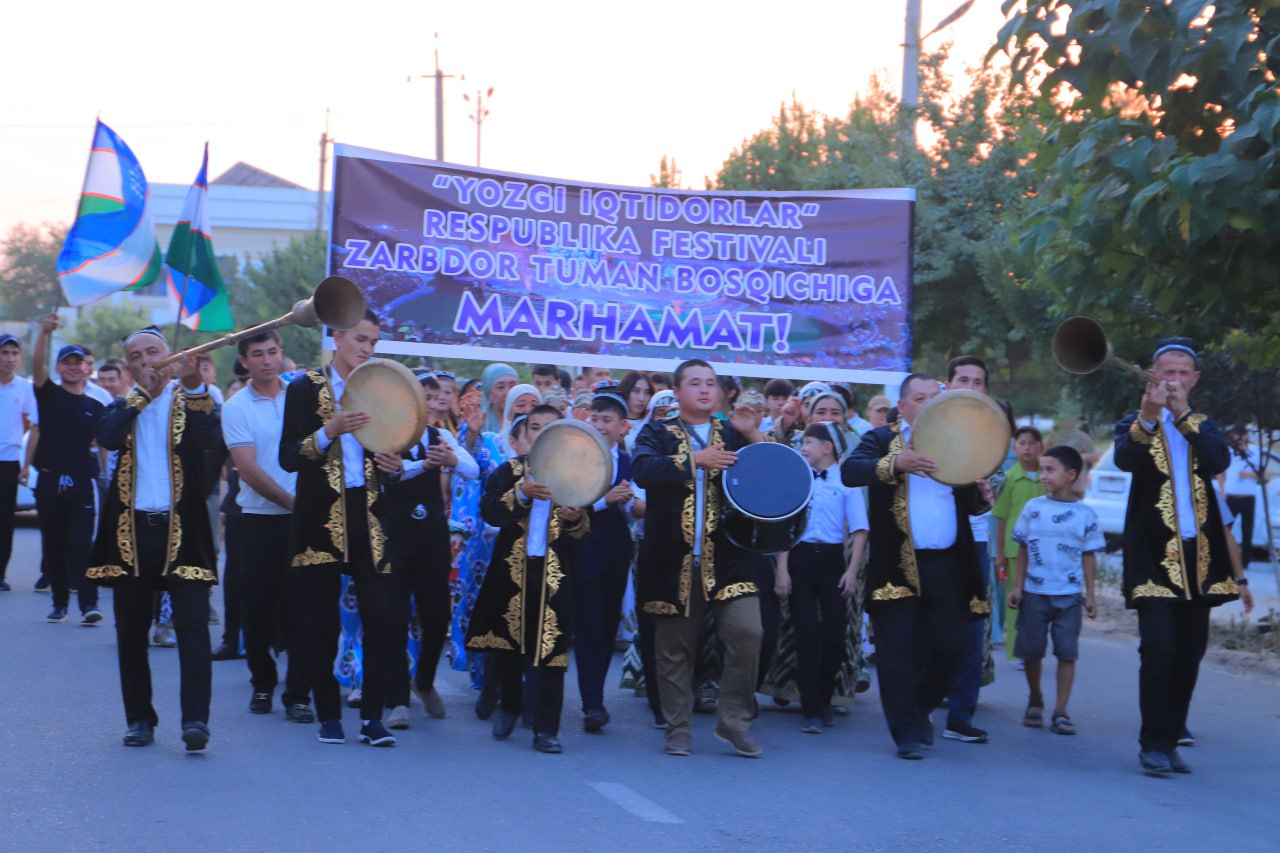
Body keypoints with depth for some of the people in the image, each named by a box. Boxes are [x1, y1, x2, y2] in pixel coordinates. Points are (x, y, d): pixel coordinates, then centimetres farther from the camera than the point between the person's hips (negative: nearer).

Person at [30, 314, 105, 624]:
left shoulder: (96, 408, 9)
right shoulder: (48, 395, 6)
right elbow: (37, 364, -11)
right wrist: (45, 333, -27)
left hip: (82, 482, -1)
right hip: (49, 481, 1)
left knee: (82, 543, -10)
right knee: (53, 546, 7)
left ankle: (89, 604, -15)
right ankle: (59, 603, 16)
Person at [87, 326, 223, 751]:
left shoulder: (191, 400, 5)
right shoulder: (123, 406, 13)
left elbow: (211, 437, -15)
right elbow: (107, 437, -9)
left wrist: (194, 385, -25)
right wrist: (143, 393, -11)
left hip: (181, 529, -3)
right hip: (131, 529, 3)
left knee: (192, 624, -11)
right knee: (131, 631, 8)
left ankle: (195, 718, -12)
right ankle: (140, 719, 19)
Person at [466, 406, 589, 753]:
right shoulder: (509, 471, 6)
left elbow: (585, 528, 4)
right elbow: (490, 512, -10)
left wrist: (576, 519, -18)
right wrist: (523, 494, -26)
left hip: (555, 572, -1)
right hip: (512, 569, 1)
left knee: (549, 648, -6)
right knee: (506, 646, 7)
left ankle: (546, 729, 0)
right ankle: (510, 705, 33)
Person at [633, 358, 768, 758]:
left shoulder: (733, 433, 13)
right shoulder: (658, 433, 7)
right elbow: (641, 469, -14)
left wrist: (754, 435, -9)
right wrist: (694, 459, -21)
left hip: (727, 556, 1)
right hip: (674, 558, -1)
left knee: (747, 632, -13)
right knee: (675, 647, 4)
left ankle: (734, 721, 2)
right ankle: (679, 729, 16)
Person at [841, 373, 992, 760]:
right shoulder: (882, 439, 3)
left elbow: (967, 501, 17)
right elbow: (849, 471, -16)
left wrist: (981, 497, -7)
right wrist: (896, 463, -32)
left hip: (948, 564, 4)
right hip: (898, 565, -4)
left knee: (951, 648, 4)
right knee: (899, 653, -2)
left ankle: (920, 709, 28)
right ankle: (908, 733, 8)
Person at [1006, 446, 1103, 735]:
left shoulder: (1085, 513, 0)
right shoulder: (1032, 508, 2)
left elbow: (1089, 556, 4)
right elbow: (1023, 549, 6)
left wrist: (1090, 594, 2)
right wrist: (1017, 586, 2)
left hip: (1069, 595, -1)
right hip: (1034, 593, 1)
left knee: (1067, 652, -2)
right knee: (1032, 650, 7)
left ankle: (1060, 712, 3)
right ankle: (1035, 701, 26)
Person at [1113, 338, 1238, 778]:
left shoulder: (1204, 425, 13)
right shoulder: (1136, 424, 3)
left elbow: (1220, 461, -8)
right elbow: (1124, 459, -19)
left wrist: (1184, 416, -18)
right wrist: (1147, 417, -35)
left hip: (1198, 554, 4)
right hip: (1154, 555, -4)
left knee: (1189, 654, 6)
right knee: (1158, 648, -14)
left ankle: (1170, 740, 16)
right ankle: (1154, 744, -6)